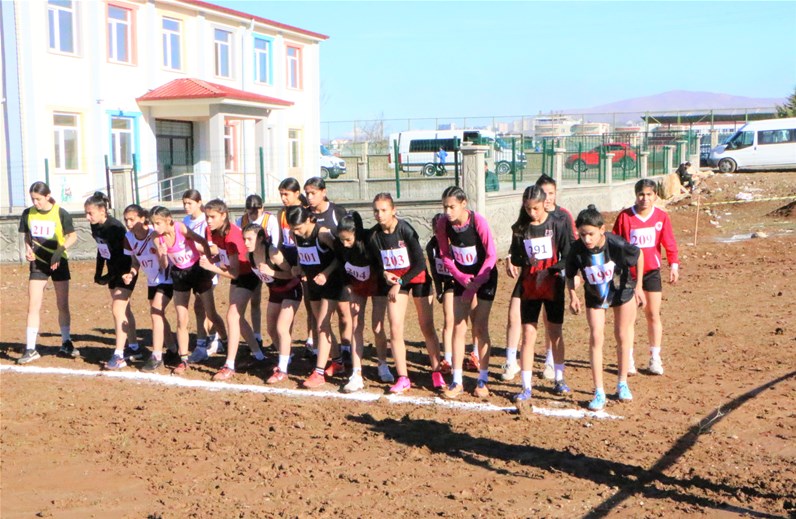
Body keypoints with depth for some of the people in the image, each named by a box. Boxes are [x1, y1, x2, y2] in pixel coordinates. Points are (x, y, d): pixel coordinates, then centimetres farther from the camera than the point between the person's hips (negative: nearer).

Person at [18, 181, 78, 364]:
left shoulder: (61, 214, -10)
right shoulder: (28, 214, -1)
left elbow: (73, 236, -5)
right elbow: (27, 236, 12)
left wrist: (60, 250, -20)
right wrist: (28, 249, -8)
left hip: (58, 262, -2)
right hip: (38, 263, 2)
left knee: (63, 305, 6)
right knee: (33, 306, -6)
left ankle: (66, 345, 20)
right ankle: (30, 349, -2)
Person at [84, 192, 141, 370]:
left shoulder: (115, 228, -25)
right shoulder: (96, 227, -1)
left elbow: (123, 255, -23)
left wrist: (108, 277, -20)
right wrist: (98, 273, 11)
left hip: (126, 271, -9)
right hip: (114, 271, 9)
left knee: (117, 309, -15)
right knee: (124, 309, 16)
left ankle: (119, 356, -14)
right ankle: (134, 348, 29)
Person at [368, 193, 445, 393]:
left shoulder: (405, 230, -22)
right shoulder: (373, 235, -10)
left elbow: (420, 264, -19)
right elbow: (375, 264, 4)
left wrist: (400, 283, -20)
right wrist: (384, 274, -16)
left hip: (417, 277, -3)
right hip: (394, 280, 3)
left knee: (427, 328, 2)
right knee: (395, 329, -6)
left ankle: (436, 373, 16)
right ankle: (403, 379, 1)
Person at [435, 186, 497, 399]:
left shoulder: (479, 222, -24)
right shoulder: (442, 225, -13)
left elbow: (492, 256, -20)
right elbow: (445, 256, -1)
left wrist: (475, 284, -22)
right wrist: (462, 278, -13)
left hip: (484, 276, -3)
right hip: (461, 276, 3)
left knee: (480, 328, -3)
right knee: (458, 327, 0)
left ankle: (483, 381, 10)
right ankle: (457, 382, 6)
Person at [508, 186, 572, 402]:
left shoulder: (558, 224, -6)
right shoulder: (519, 228, -1)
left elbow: (567, 257, -6)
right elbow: (515, 258, 2)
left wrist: (549, 271, -21)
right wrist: (527, 261, -20)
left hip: (553, 285, -1)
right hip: (529, 287, 1)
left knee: (555, 333, 10)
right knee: (528, 335, -2)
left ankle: (559, 380, 28)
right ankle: (526, 387, 3)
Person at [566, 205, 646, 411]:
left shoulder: (617, 244, -34)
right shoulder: (577, 250, -30)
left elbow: (639, 255, -13)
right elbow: (570, 275, -10)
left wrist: (638, 286, -8)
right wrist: (572, 296, -19)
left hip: (622, 292, 0)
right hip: (595, 296, 1)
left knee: (622, 336, 10)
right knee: (596, 338, -7)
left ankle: (622, 384, 28)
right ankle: (599, 392, 0)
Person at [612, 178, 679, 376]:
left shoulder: (661, 216, -2)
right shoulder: (625, 216, -8)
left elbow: (669, 243, 2)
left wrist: (674, 265, -6)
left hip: (651, 271, 1)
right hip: (628, 272, -1)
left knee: (653, 315, 5)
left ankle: (655, 358, 15)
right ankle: (628, 359, 12)